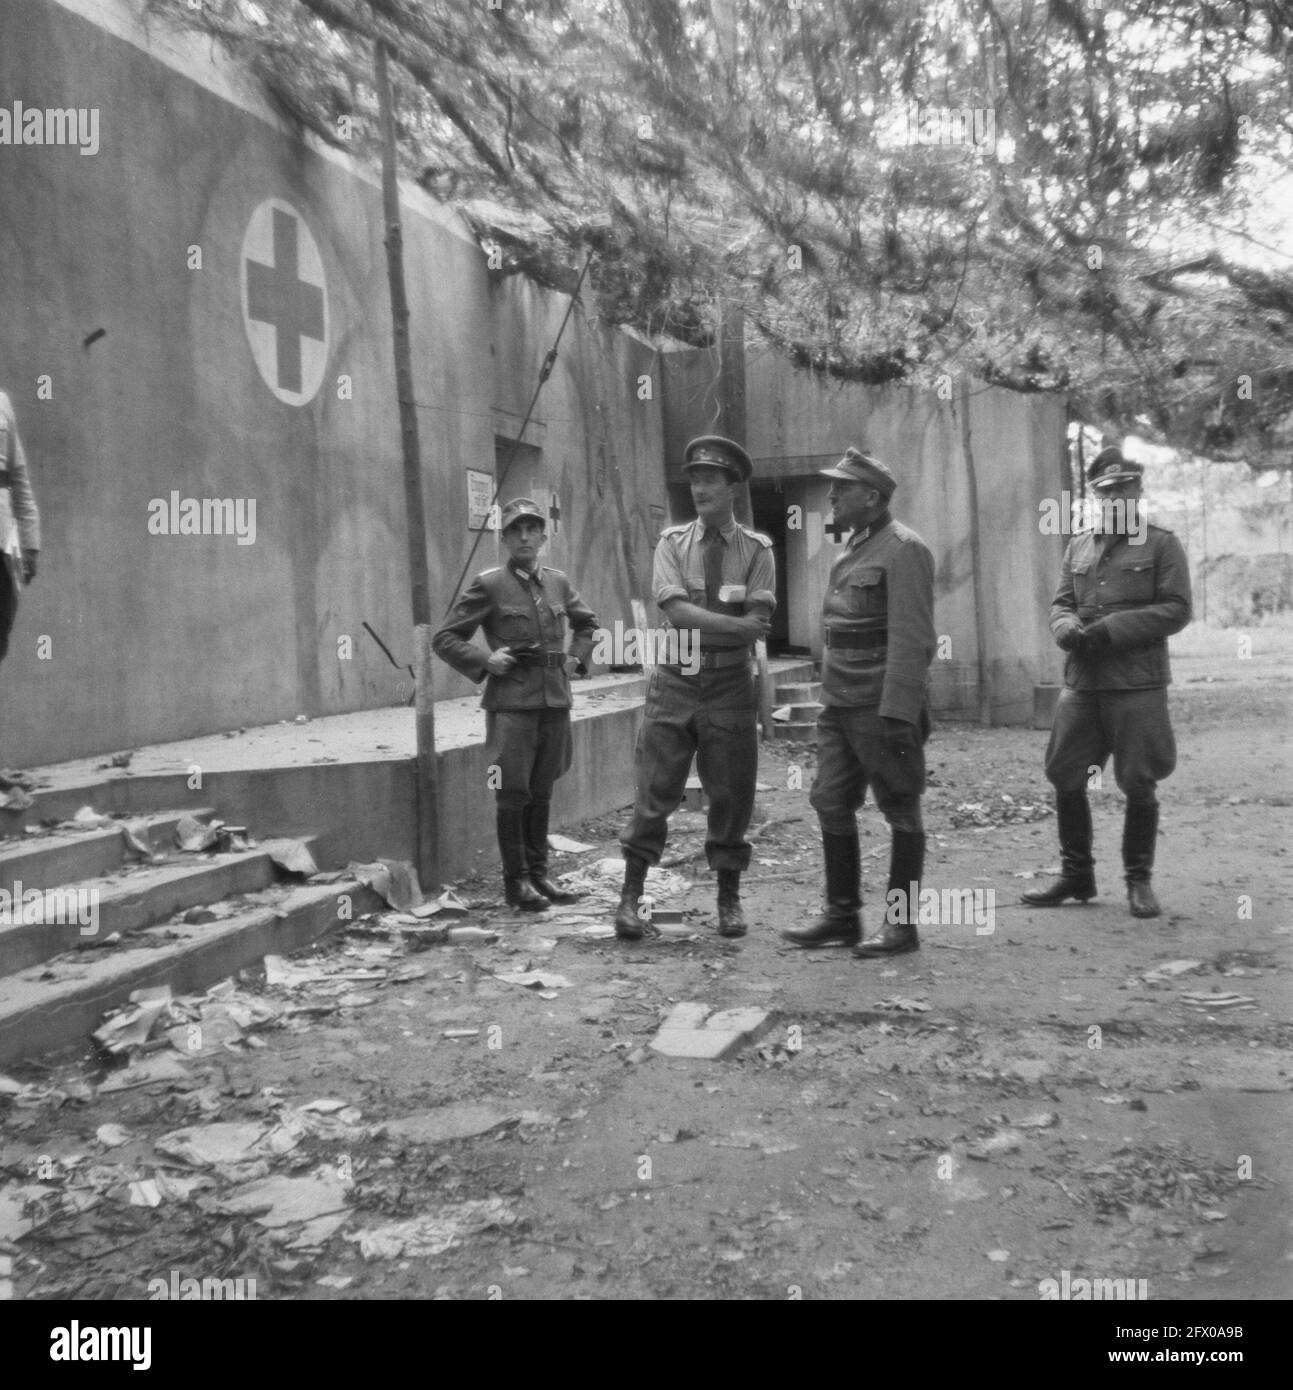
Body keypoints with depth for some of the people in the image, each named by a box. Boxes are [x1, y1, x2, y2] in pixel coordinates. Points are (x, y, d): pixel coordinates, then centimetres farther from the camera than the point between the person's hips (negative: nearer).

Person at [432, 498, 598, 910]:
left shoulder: (558, 582, 9)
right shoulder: (489, 585, -4)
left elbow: (588, 623, 28)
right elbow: (444, 639, -2)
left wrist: (575, 658, 13)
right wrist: (484, 662, -12)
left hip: (555, 701, 5)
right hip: (511, 703, -4)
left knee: (541, 793, 11)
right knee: (513, 794, -2)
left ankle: (538, 873, 21)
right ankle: (516, 881, 8)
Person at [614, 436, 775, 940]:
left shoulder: (757, 549, 1)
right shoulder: (673, 542, 2)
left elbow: (759, 626, -10)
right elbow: (676, 610, -12)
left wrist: (697, 624, -19)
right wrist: (734, 624, -20)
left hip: (730, 684, 0)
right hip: (675, 681, 0)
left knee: (731, 795, 7)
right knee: (654, 791, -1)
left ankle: (729, 899, 21)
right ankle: (631, 897, 8)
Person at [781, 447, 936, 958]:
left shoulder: (903, 549, -12)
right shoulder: (853, 548, 16)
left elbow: (911, 639, -19)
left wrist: (897, 711, -23)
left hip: (883, 707, -9)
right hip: (838, 704, 9)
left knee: (900, 812, 2)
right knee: (831, 804, 10)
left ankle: (901, 925, 12)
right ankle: (842, 916, 20)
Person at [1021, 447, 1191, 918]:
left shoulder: (1162, 544, 1)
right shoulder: (1078, 547, 14)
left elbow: (1177, 608, -7)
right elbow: (1060, 604, 14)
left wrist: (1111, 629, -16)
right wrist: (1068, 628, -10)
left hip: (1138, 684, -4)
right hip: (1081, 682, 4)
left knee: (1138, 785, 1)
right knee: (1065, 777, 5)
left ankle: (1139, 880, 18)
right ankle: (1076, 875, 20)